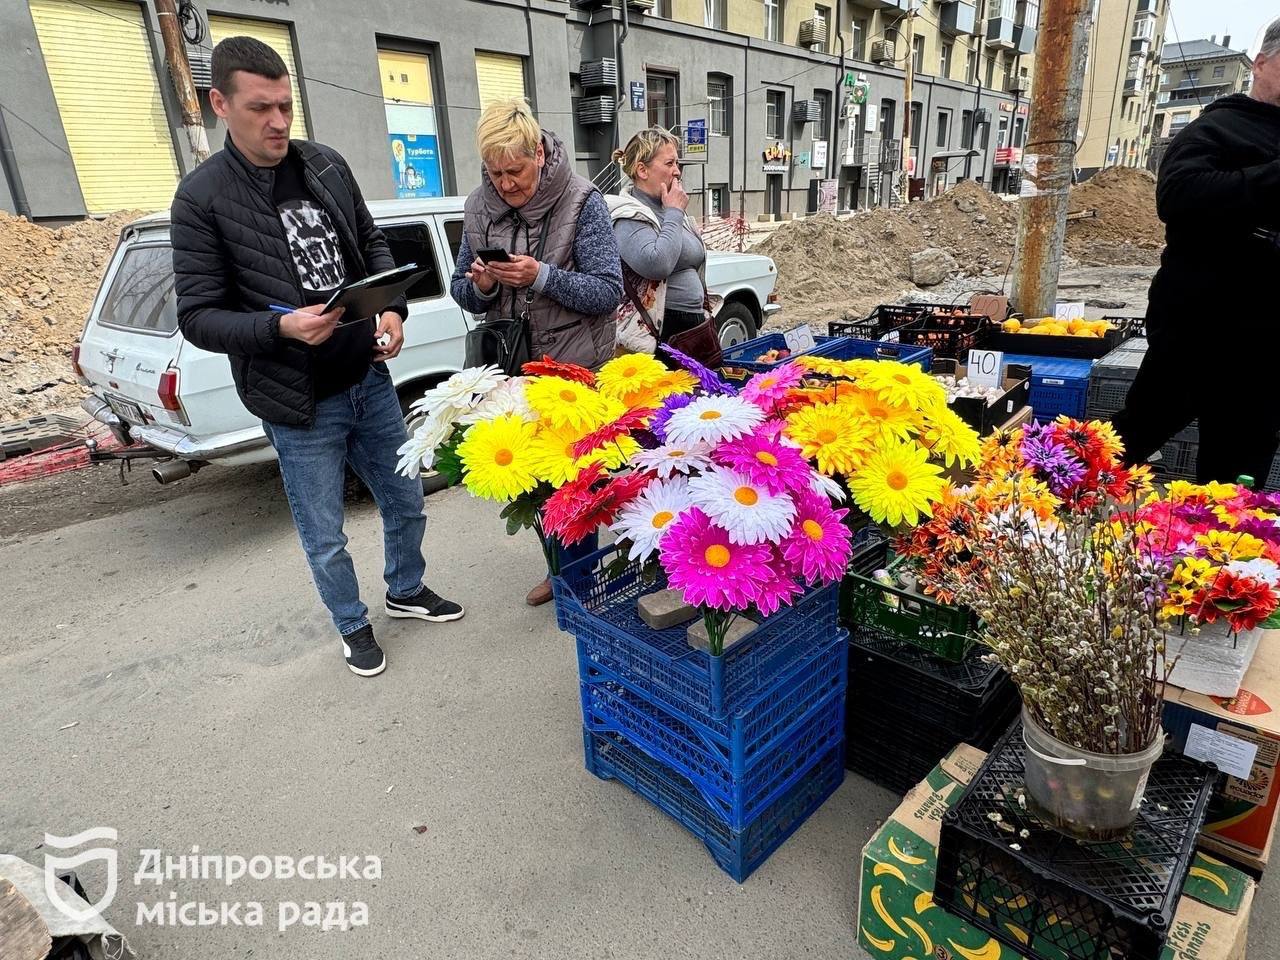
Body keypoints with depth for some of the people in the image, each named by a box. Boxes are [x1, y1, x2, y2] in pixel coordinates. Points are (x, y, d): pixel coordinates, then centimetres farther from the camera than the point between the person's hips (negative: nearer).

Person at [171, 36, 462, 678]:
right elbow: (198, 316, -10)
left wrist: (393, 308, -7)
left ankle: (407, 591, 46)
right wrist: (281, 328, -27)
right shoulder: (201, 199, -10)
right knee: (325, 540, 10)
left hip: (369, 379, 5)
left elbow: (372, 246, 12)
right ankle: (353, 625, 37)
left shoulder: (326, 166, 2)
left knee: (406, 504, 19)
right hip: (300, 405, -4)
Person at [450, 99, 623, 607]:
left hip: (576, 368, -5)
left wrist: (543, 277, -26)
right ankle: (560, 567, 36)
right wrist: (479, 286, -13)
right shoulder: (479, 207, 4)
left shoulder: (581, 201, -10)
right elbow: (462, 291, 10)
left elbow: (608, 292, -14)